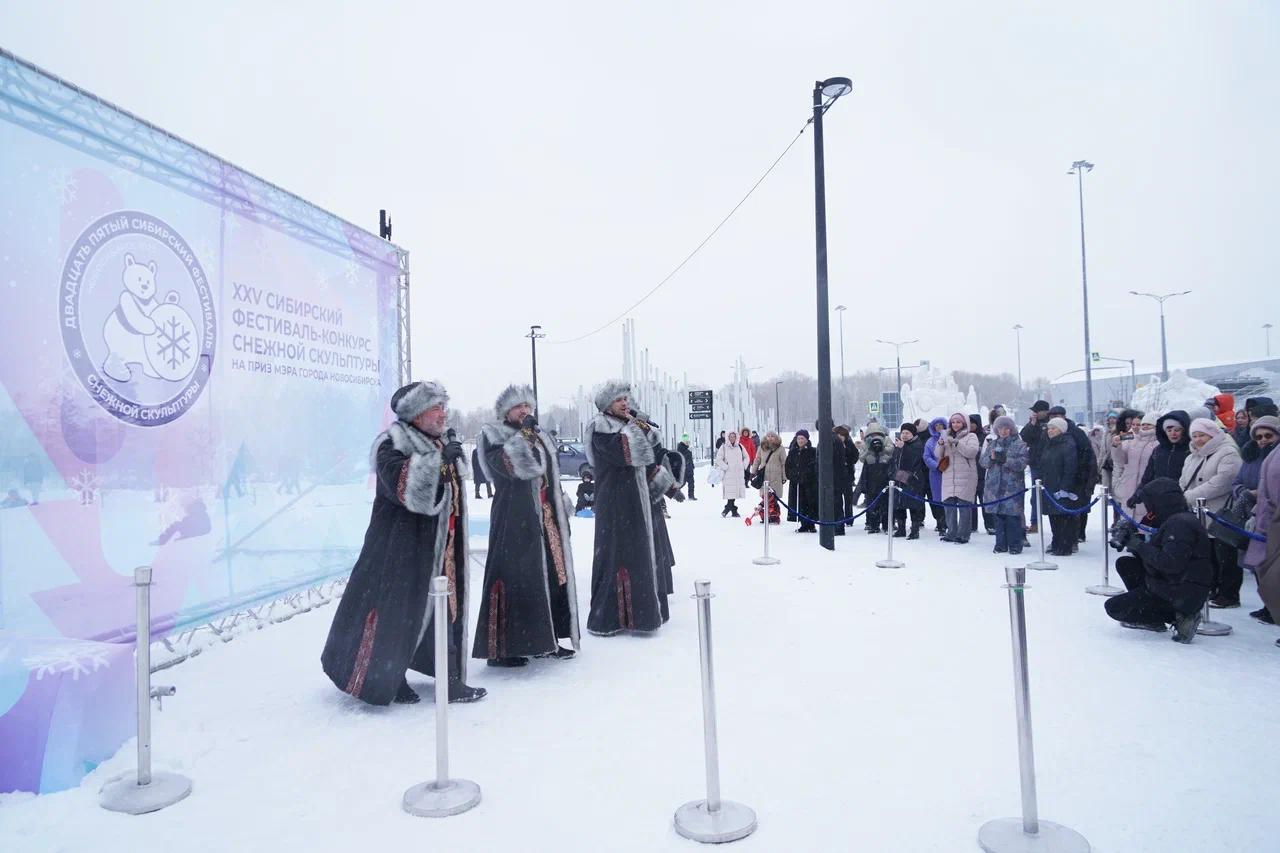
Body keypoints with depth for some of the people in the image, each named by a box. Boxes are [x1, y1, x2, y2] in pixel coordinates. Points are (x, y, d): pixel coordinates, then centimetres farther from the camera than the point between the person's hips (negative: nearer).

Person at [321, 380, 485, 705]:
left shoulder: (437, 446, 14)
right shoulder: (392, 444, -12)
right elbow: (401, 486, -29)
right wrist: (439, 458, -29)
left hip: (435, 549, 8)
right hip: (399, 548, -8)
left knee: (443, 611, 10)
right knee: (395, 611, -3)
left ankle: (449, 680, 19)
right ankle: (379, 680, 14)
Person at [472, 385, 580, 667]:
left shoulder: (539, 436, 19)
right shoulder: (494, 438, -2)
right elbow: (513, 465, -22)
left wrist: (564, 515, 19)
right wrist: (524, 433, -17)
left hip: (546, 519, 7)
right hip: (514, 519, -7)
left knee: (552, 574, 9)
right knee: (515, 576, -9)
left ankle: (547, 638, 21)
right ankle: (502, 647, -3)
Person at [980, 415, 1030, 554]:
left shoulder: (1019, 444, 1)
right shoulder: (992, 444, 16)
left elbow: (1022, 464, -10)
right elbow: (982, 462, 10)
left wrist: (1005, 460, -23)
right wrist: (991, 458, -10)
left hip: (1013, 487, -4)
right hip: (994, 486, 4)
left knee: (1012, 517, -5)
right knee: (997, 515, 6)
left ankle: (1015, 545, 5)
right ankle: (1001, 545, 15)